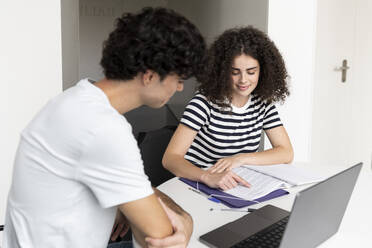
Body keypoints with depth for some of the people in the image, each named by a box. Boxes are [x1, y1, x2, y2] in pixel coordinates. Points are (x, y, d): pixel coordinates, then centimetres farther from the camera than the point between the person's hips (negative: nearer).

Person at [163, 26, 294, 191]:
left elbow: (286, 153, 0)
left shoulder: (263, 101, 2)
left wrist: (240, 158, -14)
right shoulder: (205, 101, -14)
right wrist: (208, 177, -37)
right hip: (196, 186, -3)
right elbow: (170, 158, -19)